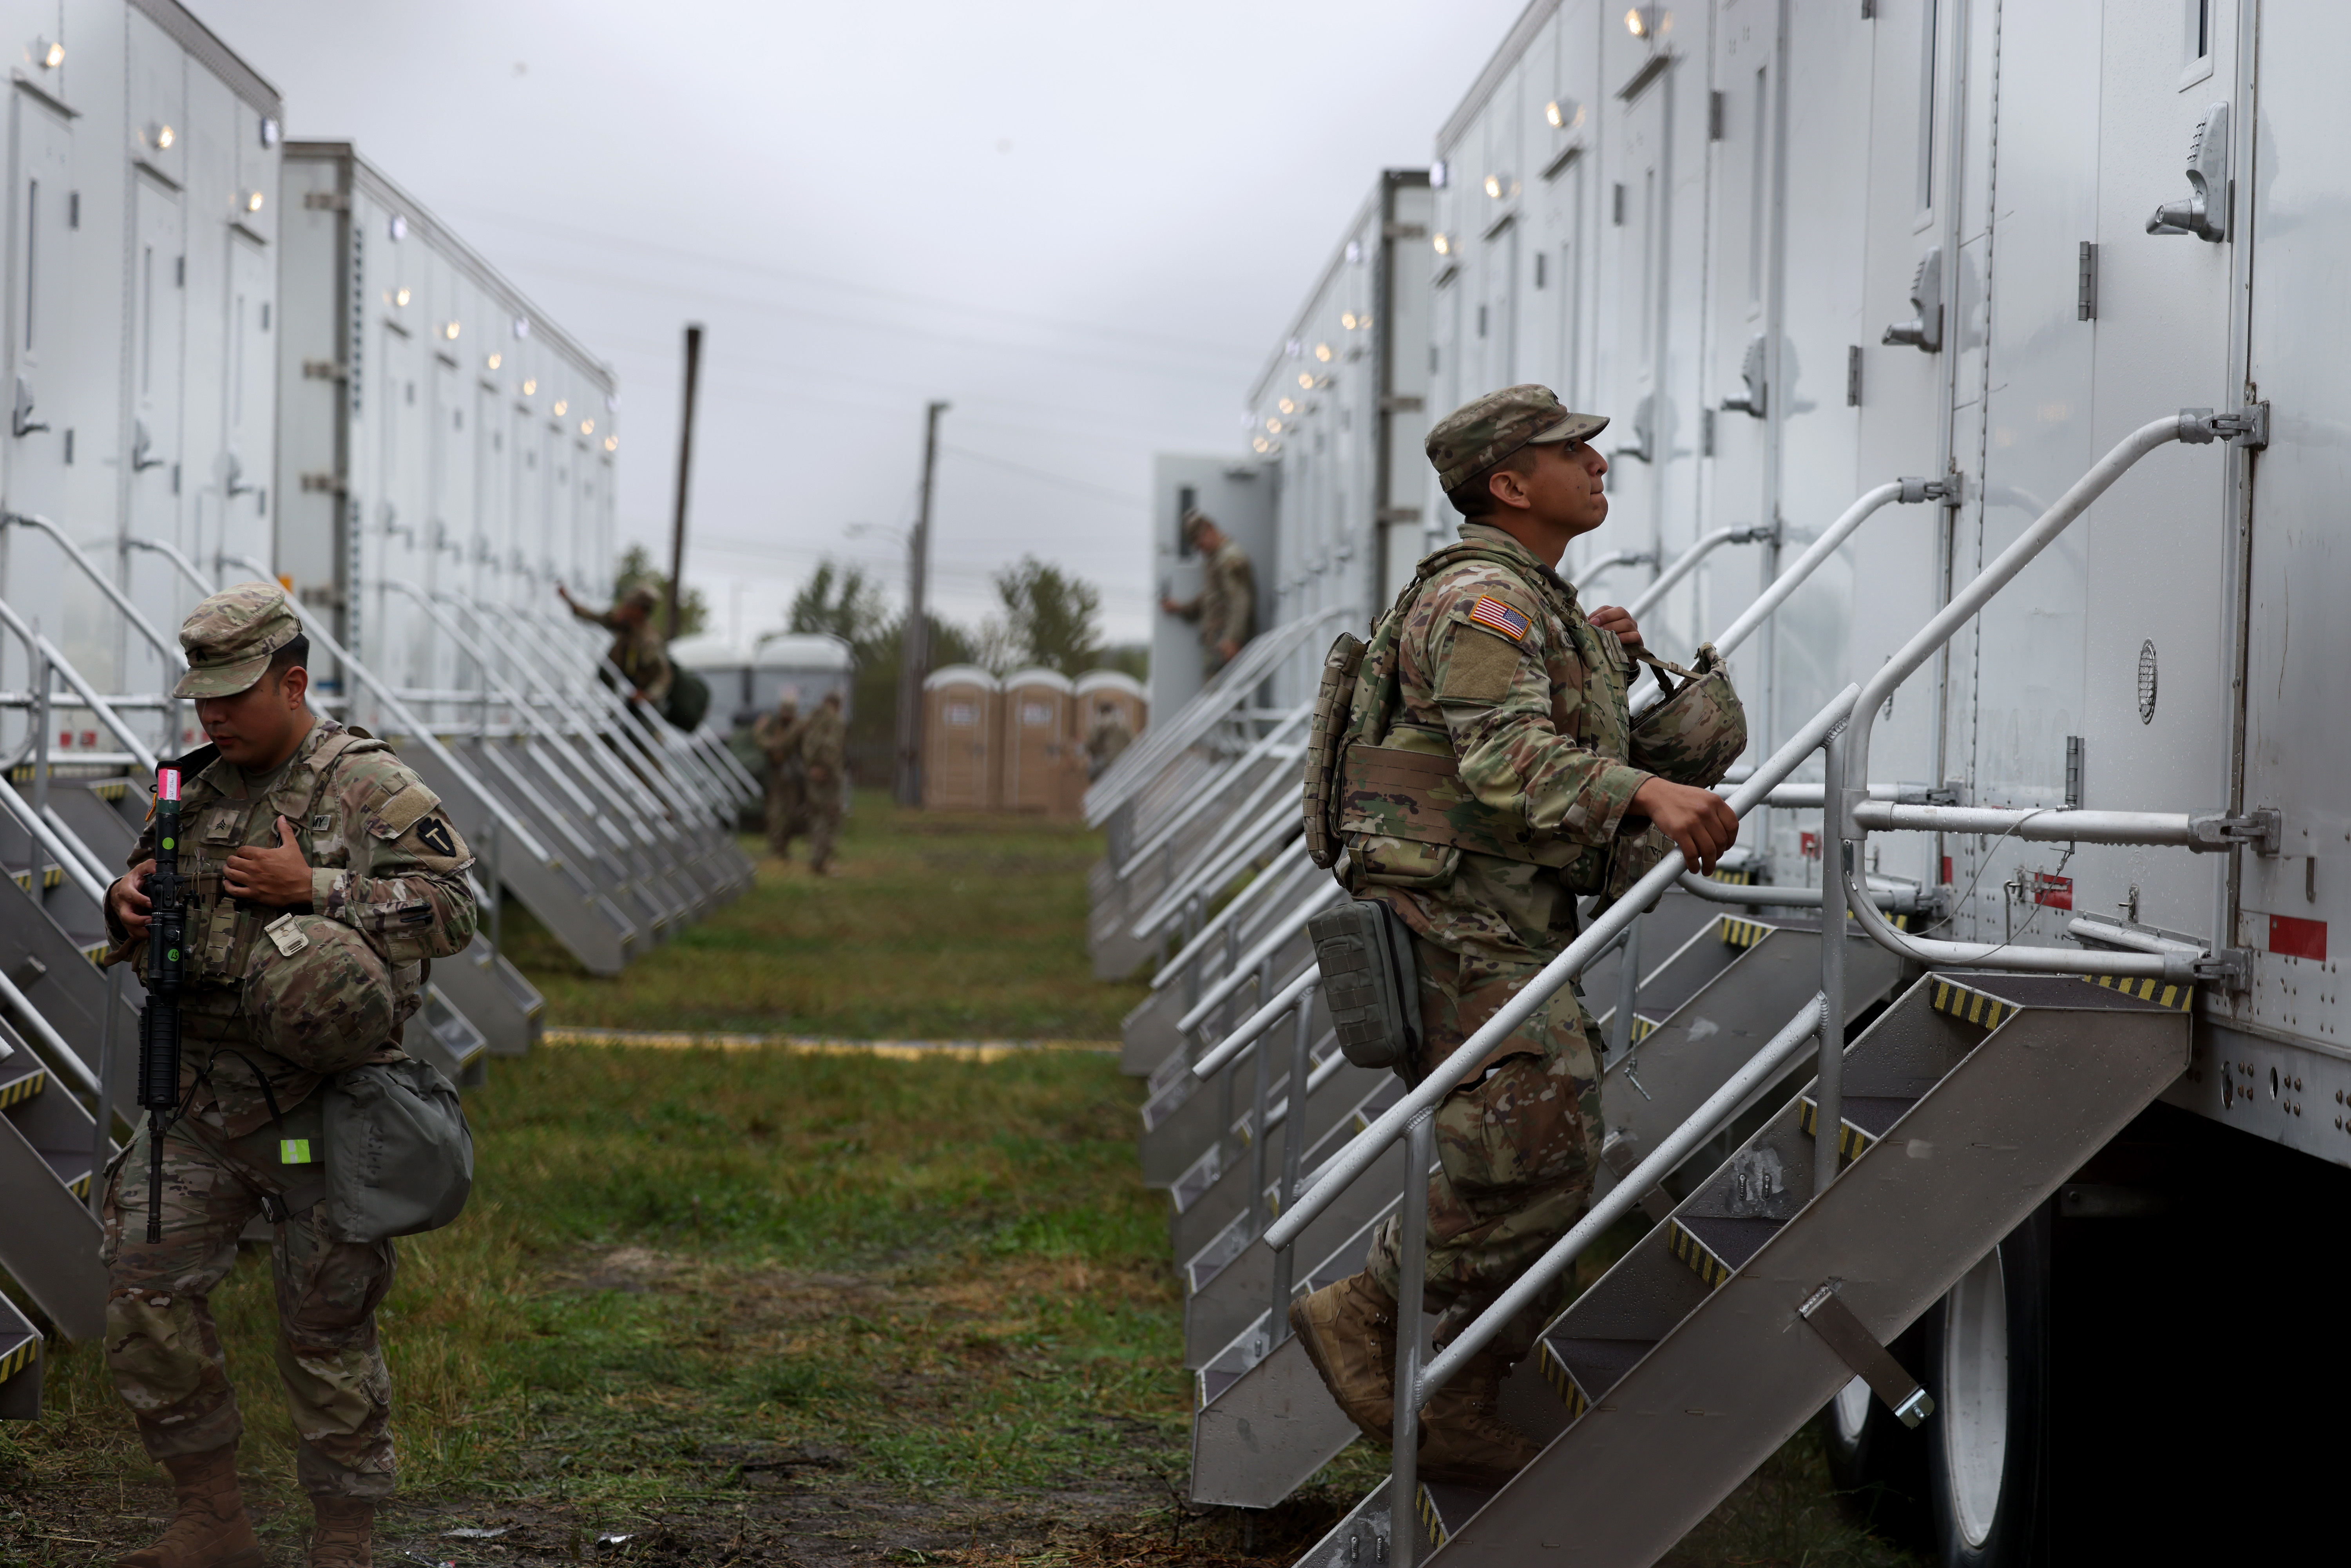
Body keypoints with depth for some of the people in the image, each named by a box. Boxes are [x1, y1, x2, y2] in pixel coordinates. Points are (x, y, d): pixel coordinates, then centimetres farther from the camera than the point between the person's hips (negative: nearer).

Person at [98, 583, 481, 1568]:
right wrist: (128, 904, 0)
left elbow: (452, 908, -15)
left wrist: (312, 888, -19)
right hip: (200, 1101, 6)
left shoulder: (371, 787, -6)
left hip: (320, 1107, -6)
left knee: (327, 1330, 1)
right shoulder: (196, 790, 13)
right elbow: (140, 934, 25)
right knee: (144, 1292, 0)